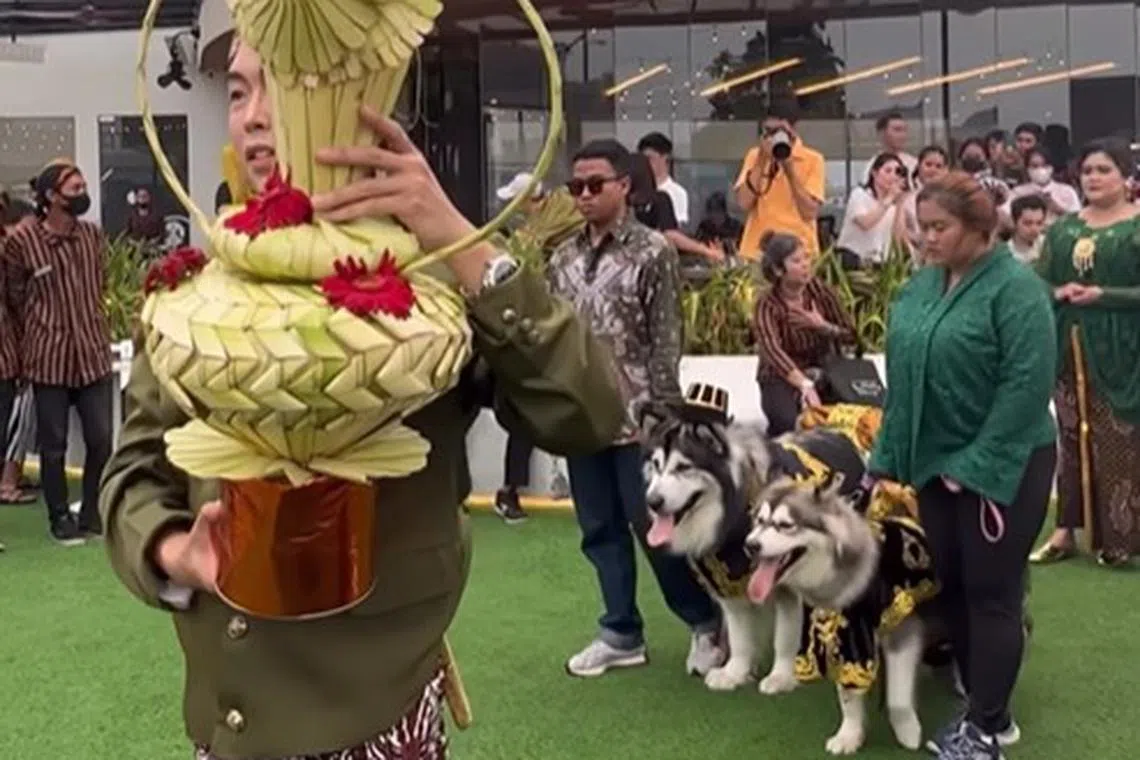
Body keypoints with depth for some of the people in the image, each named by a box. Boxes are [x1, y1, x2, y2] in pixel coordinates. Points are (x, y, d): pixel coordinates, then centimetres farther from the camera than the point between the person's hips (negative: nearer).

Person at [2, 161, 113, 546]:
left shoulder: (93, 235, 6)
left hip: (93, 352, 4)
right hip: (49, 356, -4)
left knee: (101, 439, 4)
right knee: (54, 444, 6)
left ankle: (93, 514, 19)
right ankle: (60, 518, 18)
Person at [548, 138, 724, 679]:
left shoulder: (652, 251, -6)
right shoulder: (563, 258, 9)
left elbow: (666, 342, -8)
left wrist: (660, 412, -12)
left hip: (635, 418, -5)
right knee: (600, 531, 11)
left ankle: (706, 622, 20)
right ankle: (621, 633, 24)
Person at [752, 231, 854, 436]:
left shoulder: (819, 290, -5)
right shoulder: (767, 305, -17)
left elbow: (850, 334, 3)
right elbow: (772, 350, -36)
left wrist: (823, 326, -19)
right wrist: (805, 385, -51)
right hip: (781, 378, -3)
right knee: (788, 423, -32)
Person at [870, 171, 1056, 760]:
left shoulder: (1015, 286, -14)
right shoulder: (919, 286, 7)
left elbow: (1028, 382, -21)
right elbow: (901, 376, 14)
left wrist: (975, 464, -22)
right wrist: (889, 455, 9)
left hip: (1000, 466, -7)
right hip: (935, 461, 7)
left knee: (990, 594, 1)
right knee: (950, 588, 12)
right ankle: (983, 708, 28)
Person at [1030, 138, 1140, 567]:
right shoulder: (1063, 229, 12)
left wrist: (1102, 295, -19)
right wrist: (1060, 293, -10)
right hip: (1070, 349, 5)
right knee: (1072, 436, 9)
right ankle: (1067, 529, 16)